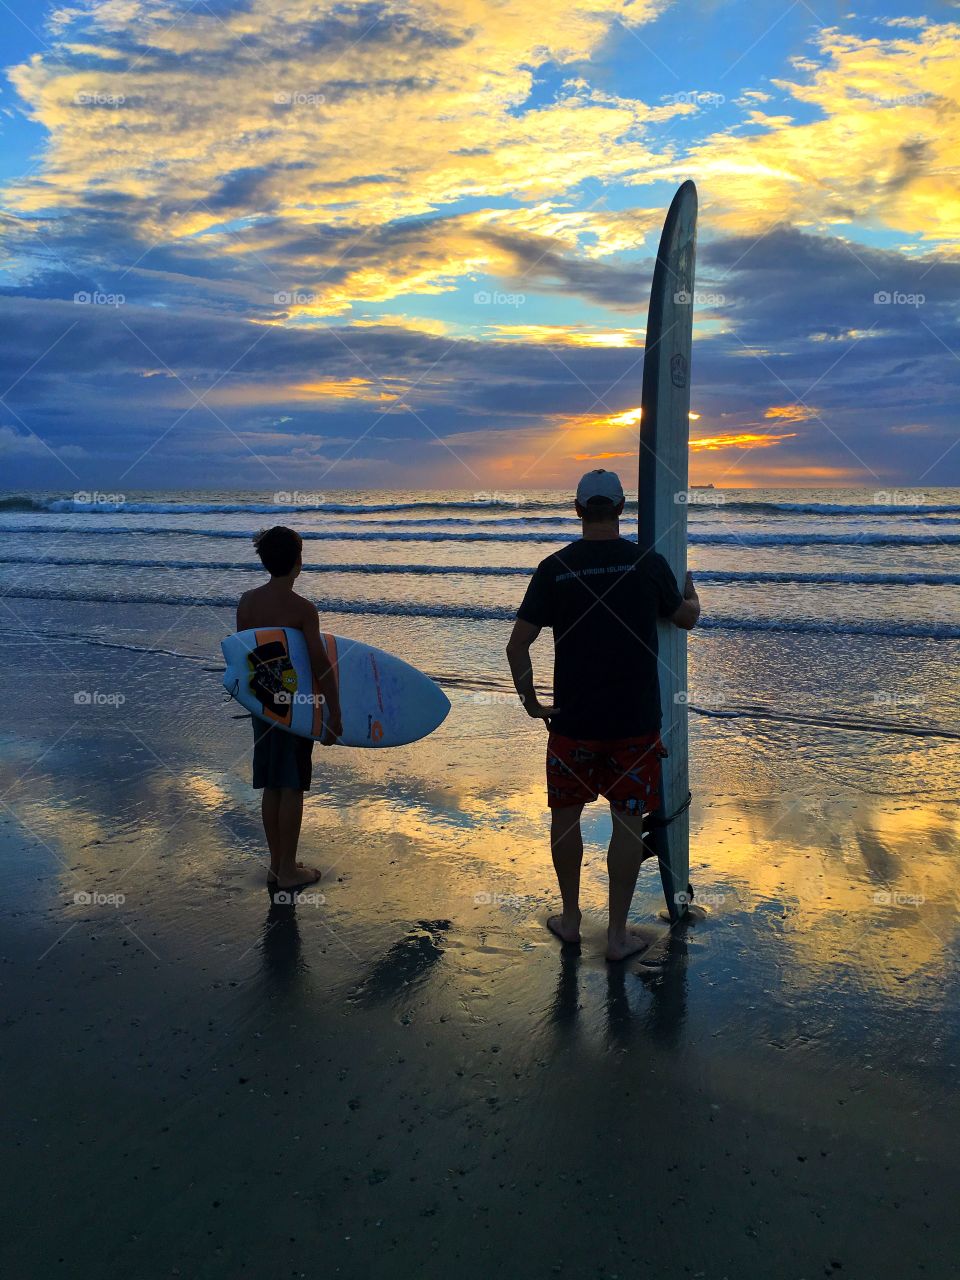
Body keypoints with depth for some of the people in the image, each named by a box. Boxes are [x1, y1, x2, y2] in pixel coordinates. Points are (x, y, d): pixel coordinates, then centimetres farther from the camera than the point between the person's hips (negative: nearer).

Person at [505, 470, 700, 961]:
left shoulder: (555, 567, -6)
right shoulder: (648, 563, -5)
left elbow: (517, 645, -8)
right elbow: (687, 618, 12)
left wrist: (531, 702, 6)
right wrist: (691, 593, 35)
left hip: (572, 719, 0)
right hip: (635, 721, 0)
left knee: (566, 814, 16)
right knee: (628, 819, 9)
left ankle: (570, 918, 29)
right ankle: (618, 934, 17)